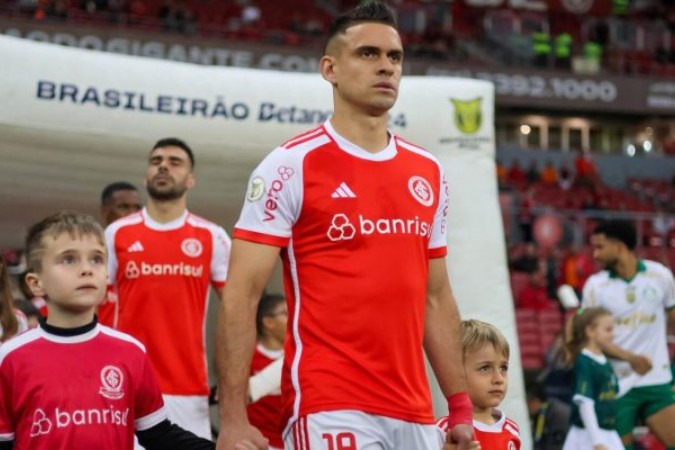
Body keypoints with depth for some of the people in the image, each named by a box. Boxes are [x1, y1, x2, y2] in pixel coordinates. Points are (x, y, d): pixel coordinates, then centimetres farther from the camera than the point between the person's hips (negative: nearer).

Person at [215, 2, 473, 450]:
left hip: (414, 413, 6)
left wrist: (460, 406, 12)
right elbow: (241, 296, -8)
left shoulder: (429, 173, 12)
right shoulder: (292, 165, -6)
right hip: (329, 410, -6)